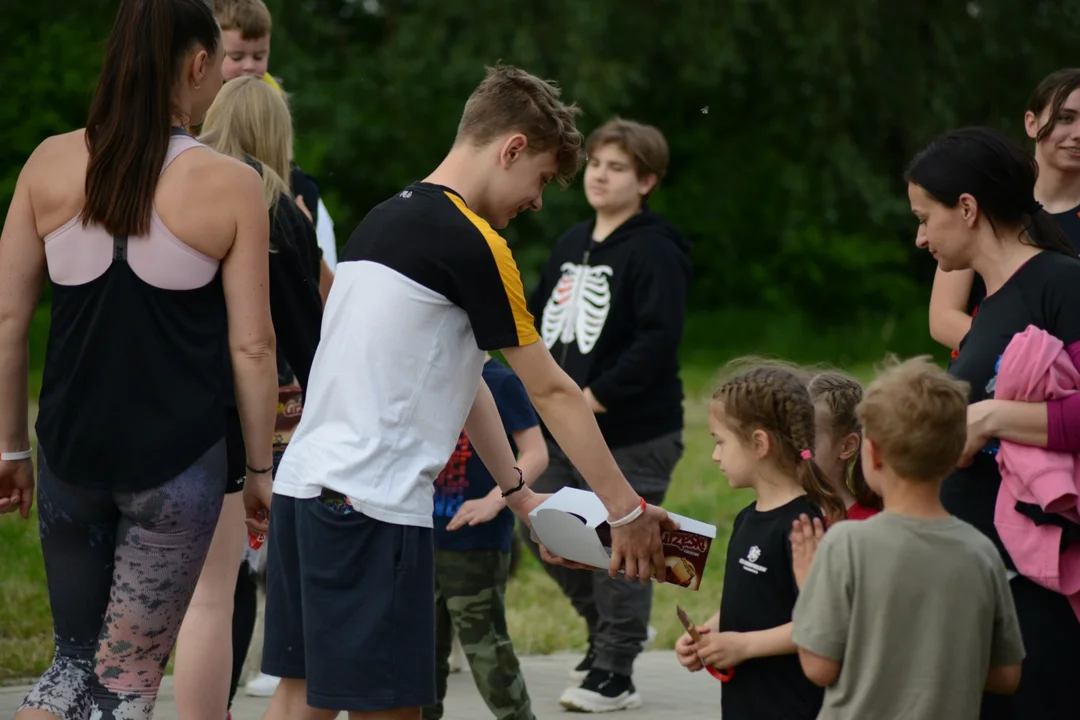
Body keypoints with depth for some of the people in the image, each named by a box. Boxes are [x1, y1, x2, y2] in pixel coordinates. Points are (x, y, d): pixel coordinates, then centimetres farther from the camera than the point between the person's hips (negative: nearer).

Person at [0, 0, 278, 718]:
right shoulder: (229, 185, -7)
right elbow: (251, 345, -5)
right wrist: (262, 468, 6)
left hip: (71, 451, 3)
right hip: (177, 461, -3)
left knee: (75, 660, 19)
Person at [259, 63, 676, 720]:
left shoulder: (383, 220, 17)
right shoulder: (474, 244, -10)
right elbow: (552, 393, -5)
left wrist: (518, 493, 22)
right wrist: (627, 511, 2)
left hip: (304, 483, 9)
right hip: (373, 504, -9)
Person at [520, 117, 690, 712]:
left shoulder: (653, 251, -12)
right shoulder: (573, 243, 13)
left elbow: (659, 338, -22)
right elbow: (538, 317, 21)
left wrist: (598, 395, -21)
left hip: (632, 436, -8)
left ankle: (614, 671, 9)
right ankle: (608, 625, 34)